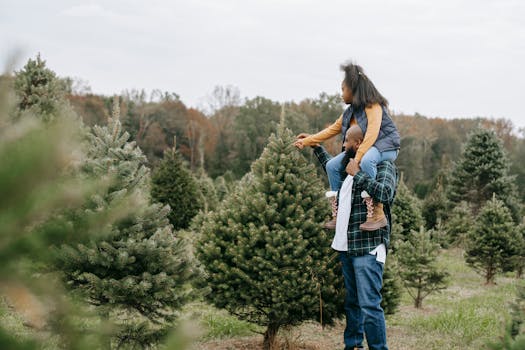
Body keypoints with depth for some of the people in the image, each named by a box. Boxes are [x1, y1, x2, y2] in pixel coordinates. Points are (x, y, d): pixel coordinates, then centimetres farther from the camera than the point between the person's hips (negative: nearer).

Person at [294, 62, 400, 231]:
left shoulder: (373, 106, -15)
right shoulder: (350, 112, 12)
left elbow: (372, 133, -28)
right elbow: (333, 129, 22)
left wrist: (357, 159, -37)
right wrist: (309, 140, 21)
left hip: (385, 146, -9)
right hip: (361, 148, 9)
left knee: (366, 161, -41)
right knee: (332, 165, -3)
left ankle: (377, 213, -41)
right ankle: (338, 214, -1)